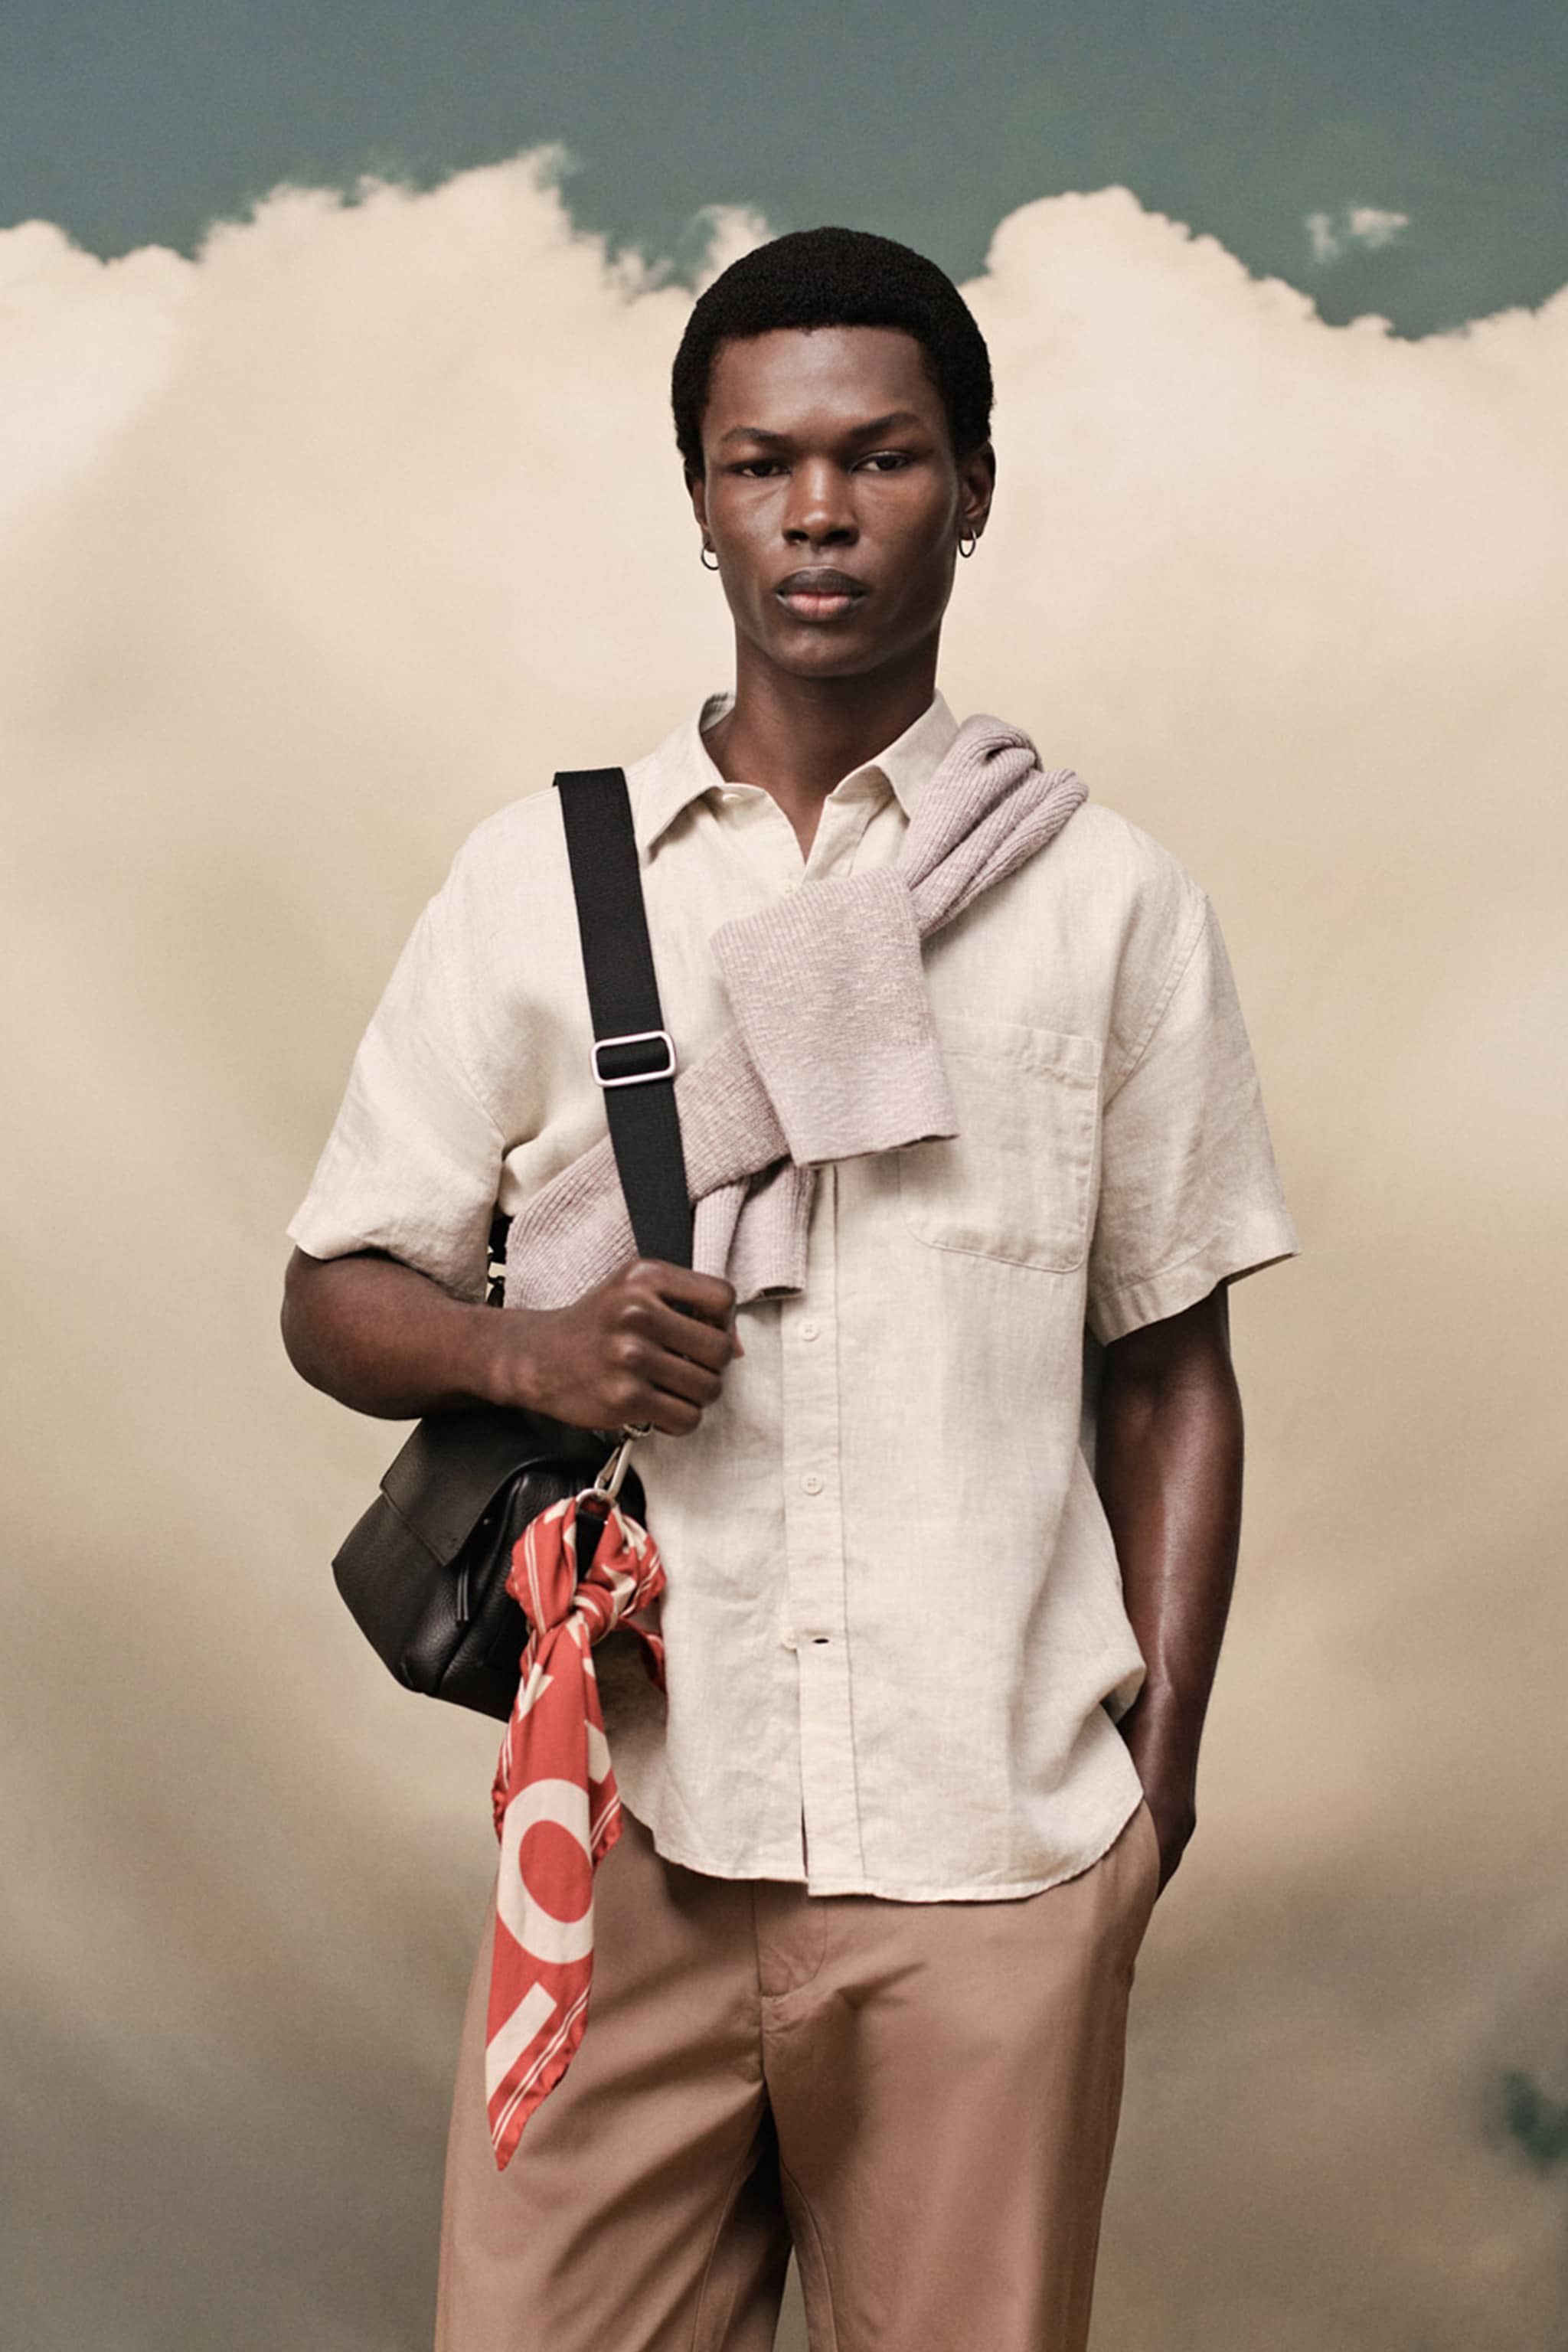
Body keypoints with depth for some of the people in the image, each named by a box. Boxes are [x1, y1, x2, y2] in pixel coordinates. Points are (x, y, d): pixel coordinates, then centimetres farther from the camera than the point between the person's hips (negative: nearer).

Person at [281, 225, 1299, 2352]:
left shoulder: (1113, 903, 6)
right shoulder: (536, 879, 7)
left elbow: (1172, 1375, 10)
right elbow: (335, 1299, 11)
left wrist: (1163, 1769, 3)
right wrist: (533, 1352, -10)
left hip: (992, 1858, 0)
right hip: (631, 1832, 1)